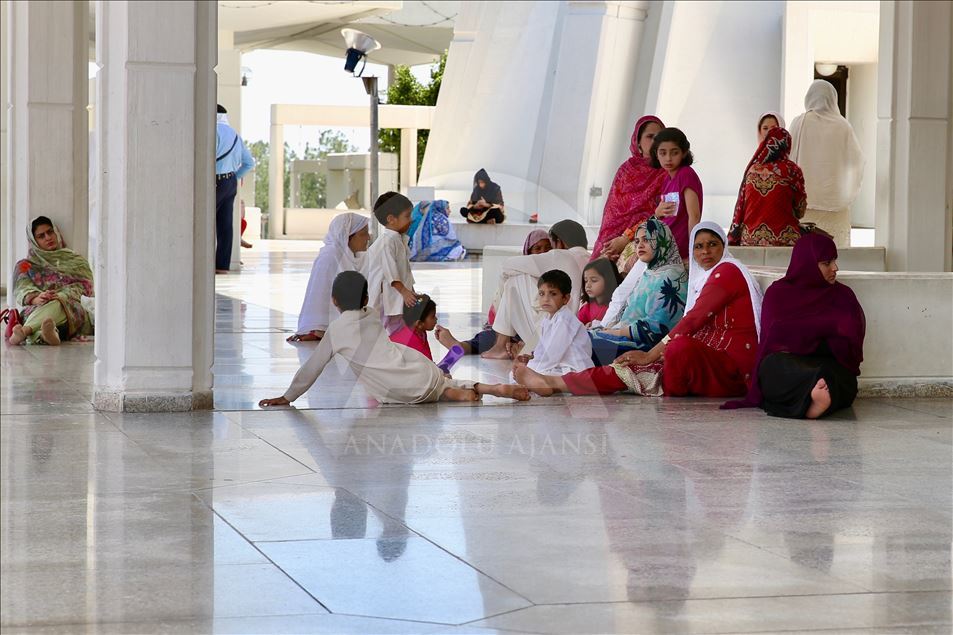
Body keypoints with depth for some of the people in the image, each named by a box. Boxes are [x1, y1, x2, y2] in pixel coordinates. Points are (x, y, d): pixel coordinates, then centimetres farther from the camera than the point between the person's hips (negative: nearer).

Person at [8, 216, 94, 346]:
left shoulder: (76, 261, 24)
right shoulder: (25, 266, 24)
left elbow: (80, 287, 6)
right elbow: (23, 289, 3)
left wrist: (60, 296, -19)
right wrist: (36, 299, -24)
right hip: (35, 311, 0)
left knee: (57, 304, -38)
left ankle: (24, 331, -67)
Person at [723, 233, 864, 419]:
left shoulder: (842, 295, 17)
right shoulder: (777, 293, 17)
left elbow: (850, 345, 3)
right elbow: (770, 341, 7)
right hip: (784, 364, 0)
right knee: (775, 364, -38)